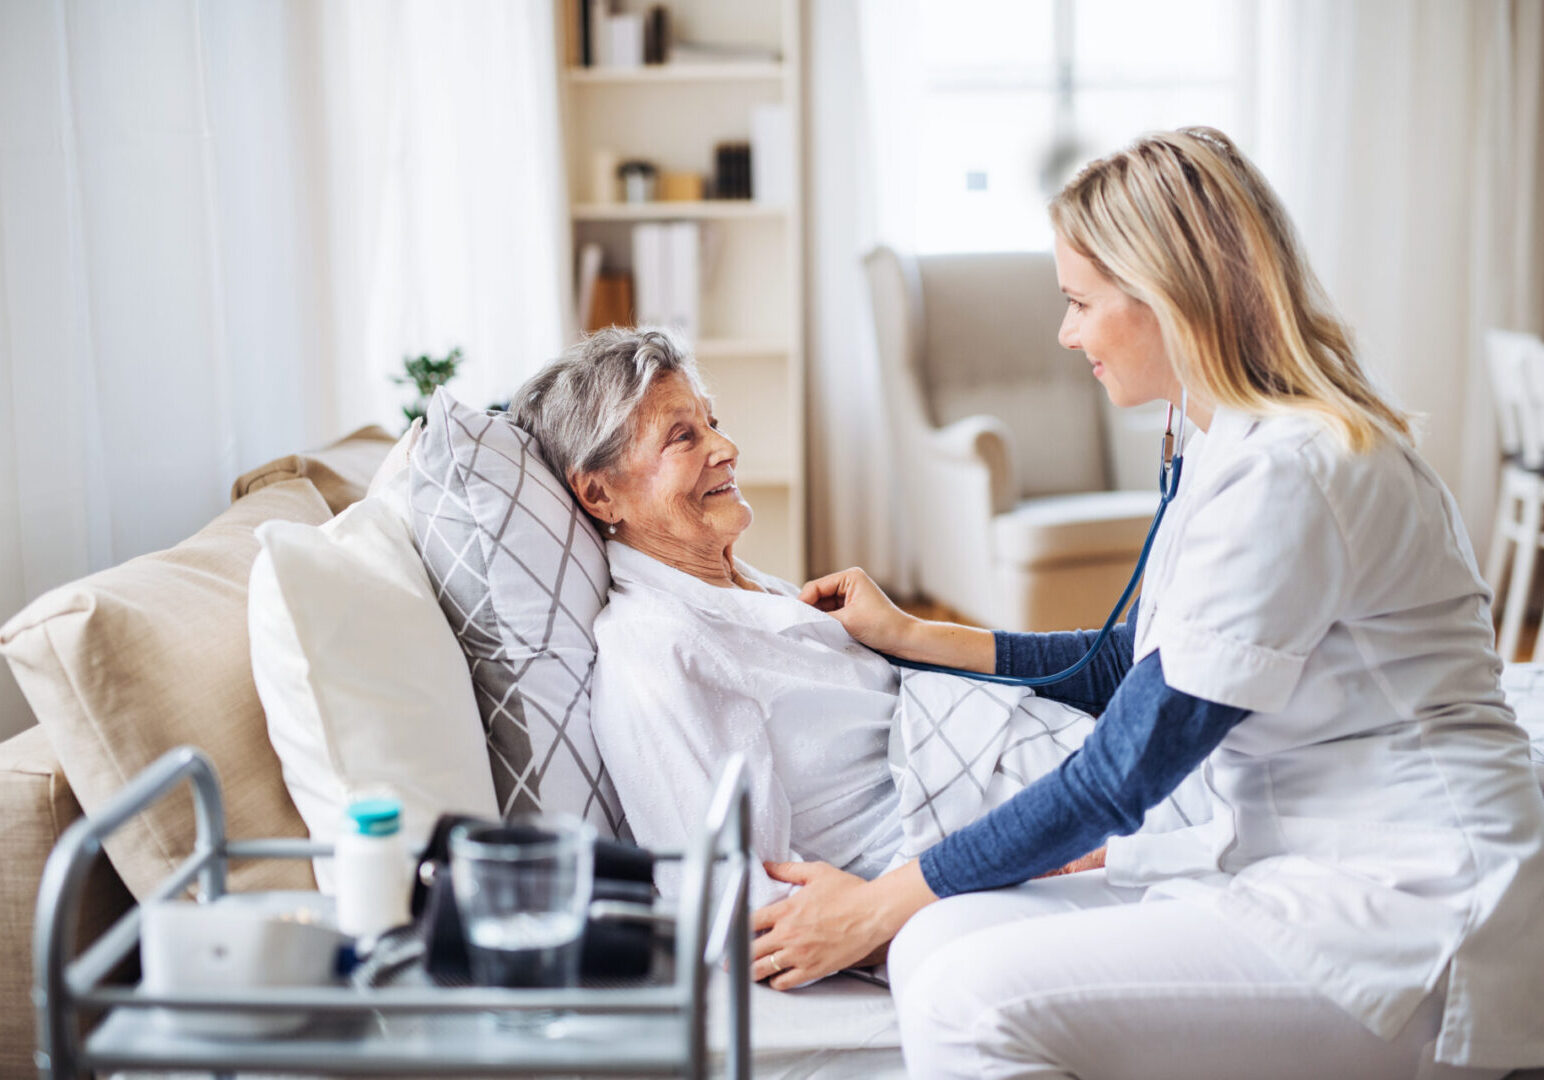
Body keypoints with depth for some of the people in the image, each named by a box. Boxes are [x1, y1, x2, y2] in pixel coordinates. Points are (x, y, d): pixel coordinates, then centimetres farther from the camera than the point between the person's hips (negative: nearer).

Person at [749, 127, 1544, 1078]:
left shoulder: (1286, 472, -20)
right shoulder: (1248, 445, 12)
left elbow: (1120, 775, -17)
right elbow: (1139, 669, 23)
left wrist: (881, 904, -9)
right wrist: (912, 636, 23)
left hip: (1404, 917, -9)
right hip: (1293, 865, 9)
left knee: (974, 1001, -24)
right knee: (941, 943, -6)